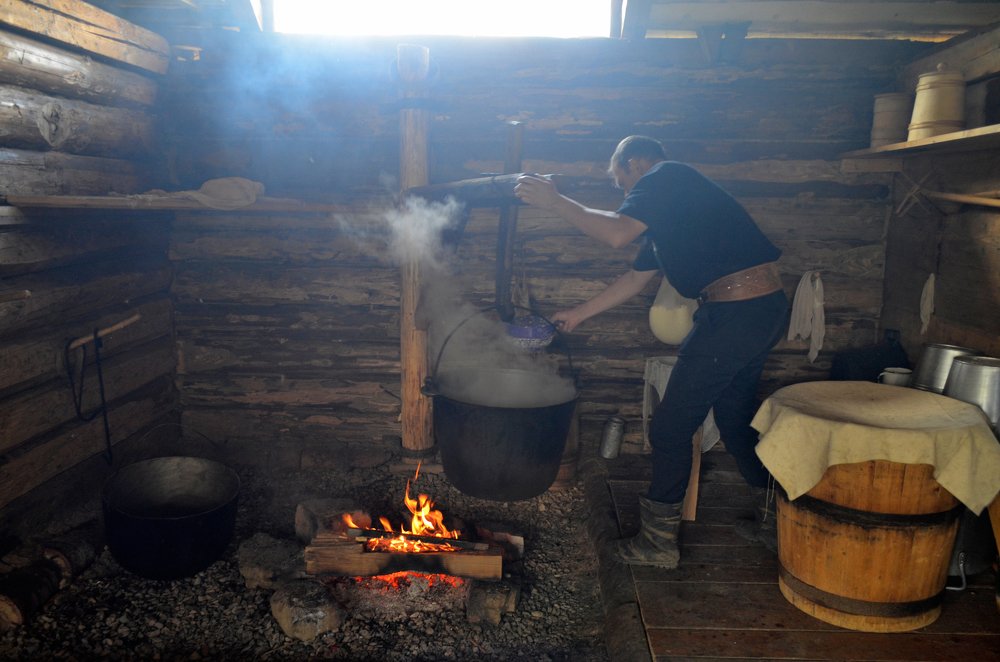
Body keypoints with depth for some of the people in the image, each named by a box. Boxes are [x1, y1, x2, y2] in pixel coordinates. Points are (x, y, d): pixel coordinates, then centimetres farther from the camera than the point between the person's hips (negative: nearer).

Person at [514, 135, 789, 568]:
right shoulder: (665, 215, 23)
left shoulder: (665, 178, -7)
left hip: (735, 310, -10)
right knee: (736, 418, 23)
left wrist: (555, 201, -12)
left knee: (671, 427, 0)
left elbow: (617, 233, -24)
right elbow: (634, 279, 28)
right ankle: (772, 522, 36)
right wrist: (576, 315, 32)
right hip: (766, 306, 10)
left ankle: (658, 542, 13)